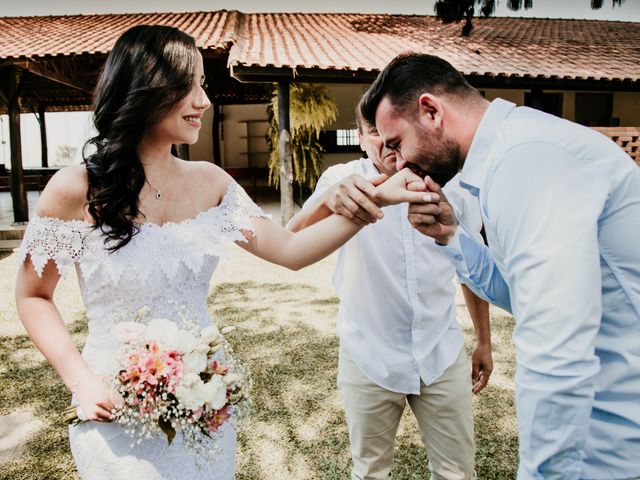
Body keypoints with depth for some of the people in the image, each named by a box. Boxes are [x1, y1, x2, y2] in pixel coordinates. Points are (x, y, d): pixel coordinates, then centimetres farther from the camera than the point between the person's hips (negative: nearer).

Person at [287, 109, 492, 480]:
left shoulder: (453, 182, -4)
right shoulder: (343, 179, -10)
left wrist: (485, 341, 13)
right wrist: (328, 200, -49)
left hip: (443, 354, 2)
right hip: (370, 359, -1)